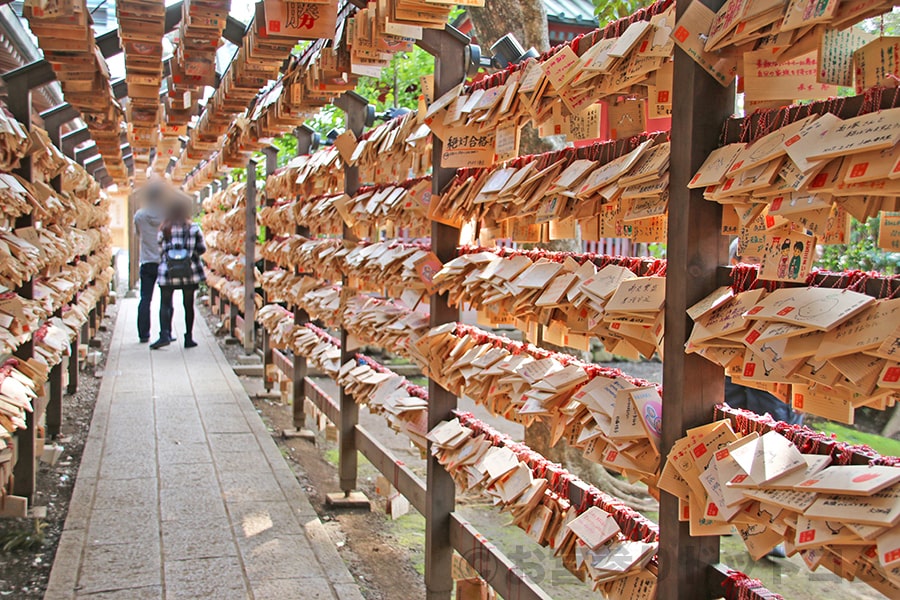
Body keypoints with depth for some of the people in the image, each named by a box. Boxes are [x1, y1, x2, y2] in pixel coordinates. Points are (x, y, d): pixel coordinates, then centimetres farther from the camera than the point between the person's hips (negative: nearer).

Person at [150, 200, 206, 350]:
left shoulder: (163, 230, 1)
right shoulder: (193, 228, -1)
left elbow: (161, 251, 2)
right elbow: (202, 248, 2)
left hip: (168, 271, 0)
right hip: (189, 272, 0)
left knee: (165, 303, 3)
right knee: (188, 304, 9)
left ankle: (164, 334, -15)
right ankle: (189, 338, 11)